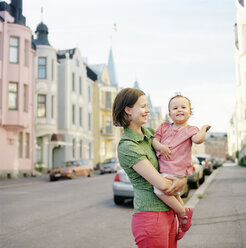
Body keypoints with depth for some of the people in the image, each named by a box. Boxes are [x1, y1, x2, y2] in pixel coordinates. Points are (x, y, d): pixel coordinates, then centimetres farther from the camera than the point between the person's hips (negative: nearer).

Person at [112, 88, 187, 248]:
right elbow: (162, 185, -20)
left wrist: (183, 179, -7)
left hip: (168, 214, 8)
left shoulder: (149, 133, 9)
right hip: (150, 216, -8)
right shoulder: (127, 146, -17)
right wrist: (178, 184, -1)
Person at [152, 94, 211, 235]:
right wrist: (160, 146, -11)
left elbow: (198, 139, -18)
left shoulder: (190, 129, 3)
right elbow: (154, 140, 9)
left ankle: (183, 213, -7)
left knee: (160, 189, -23)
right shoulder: (164, 127, 16)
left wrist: (204, 128, -4)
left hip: (175, 171, -7)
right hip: (164, 169, 7)